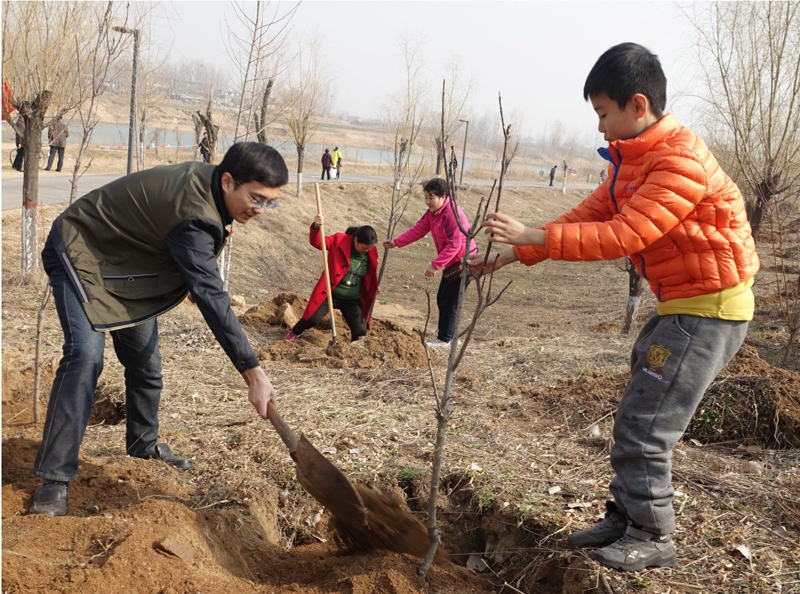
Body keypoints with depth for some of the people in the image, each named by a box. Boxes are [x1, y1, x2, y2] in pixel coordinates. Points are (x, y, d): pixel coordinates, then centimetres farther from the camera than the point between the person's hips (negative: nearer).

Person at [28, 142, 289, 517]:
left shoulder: (204, 180, -8)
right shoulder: (194, 216, -36)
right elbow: (212, 297, -39)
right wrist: (254, 374, -39)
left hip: (124, 261, 9)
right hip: (80, 253, -9)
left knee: (145, 357, 11)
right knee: (85, 355, -24)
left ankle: (143, 444, 33)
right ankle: (54, 479, -18)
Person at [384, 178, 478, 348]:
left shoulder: (451, 213, -25)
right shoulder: (433, 212, 6)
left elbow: (453, 245, -27)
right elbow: (418, 230, 8)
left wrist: (435, 265, -27)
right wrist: (395, 242, -1)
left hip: (464, 263, -10)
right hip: (452, 263, 10)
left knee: (449, 301, -6)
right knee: (442, 299, 14)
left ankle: (444, 339, 3)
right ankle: (450, 336, 23)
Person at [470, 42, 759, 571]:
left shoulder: (681, 159, -22)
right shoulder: (632, 160, 10)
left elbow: (624, 235, -29)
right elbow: (589, 216, 9)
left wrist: (534, 237, -27)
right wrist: (514, 255, 1)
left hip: (710, 309, -10)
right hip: (680, 307, 10)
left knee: (645, 422, -6)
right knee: (637, 417, 14)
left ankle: (652, 537, 8)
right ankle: (627, 519, 25)